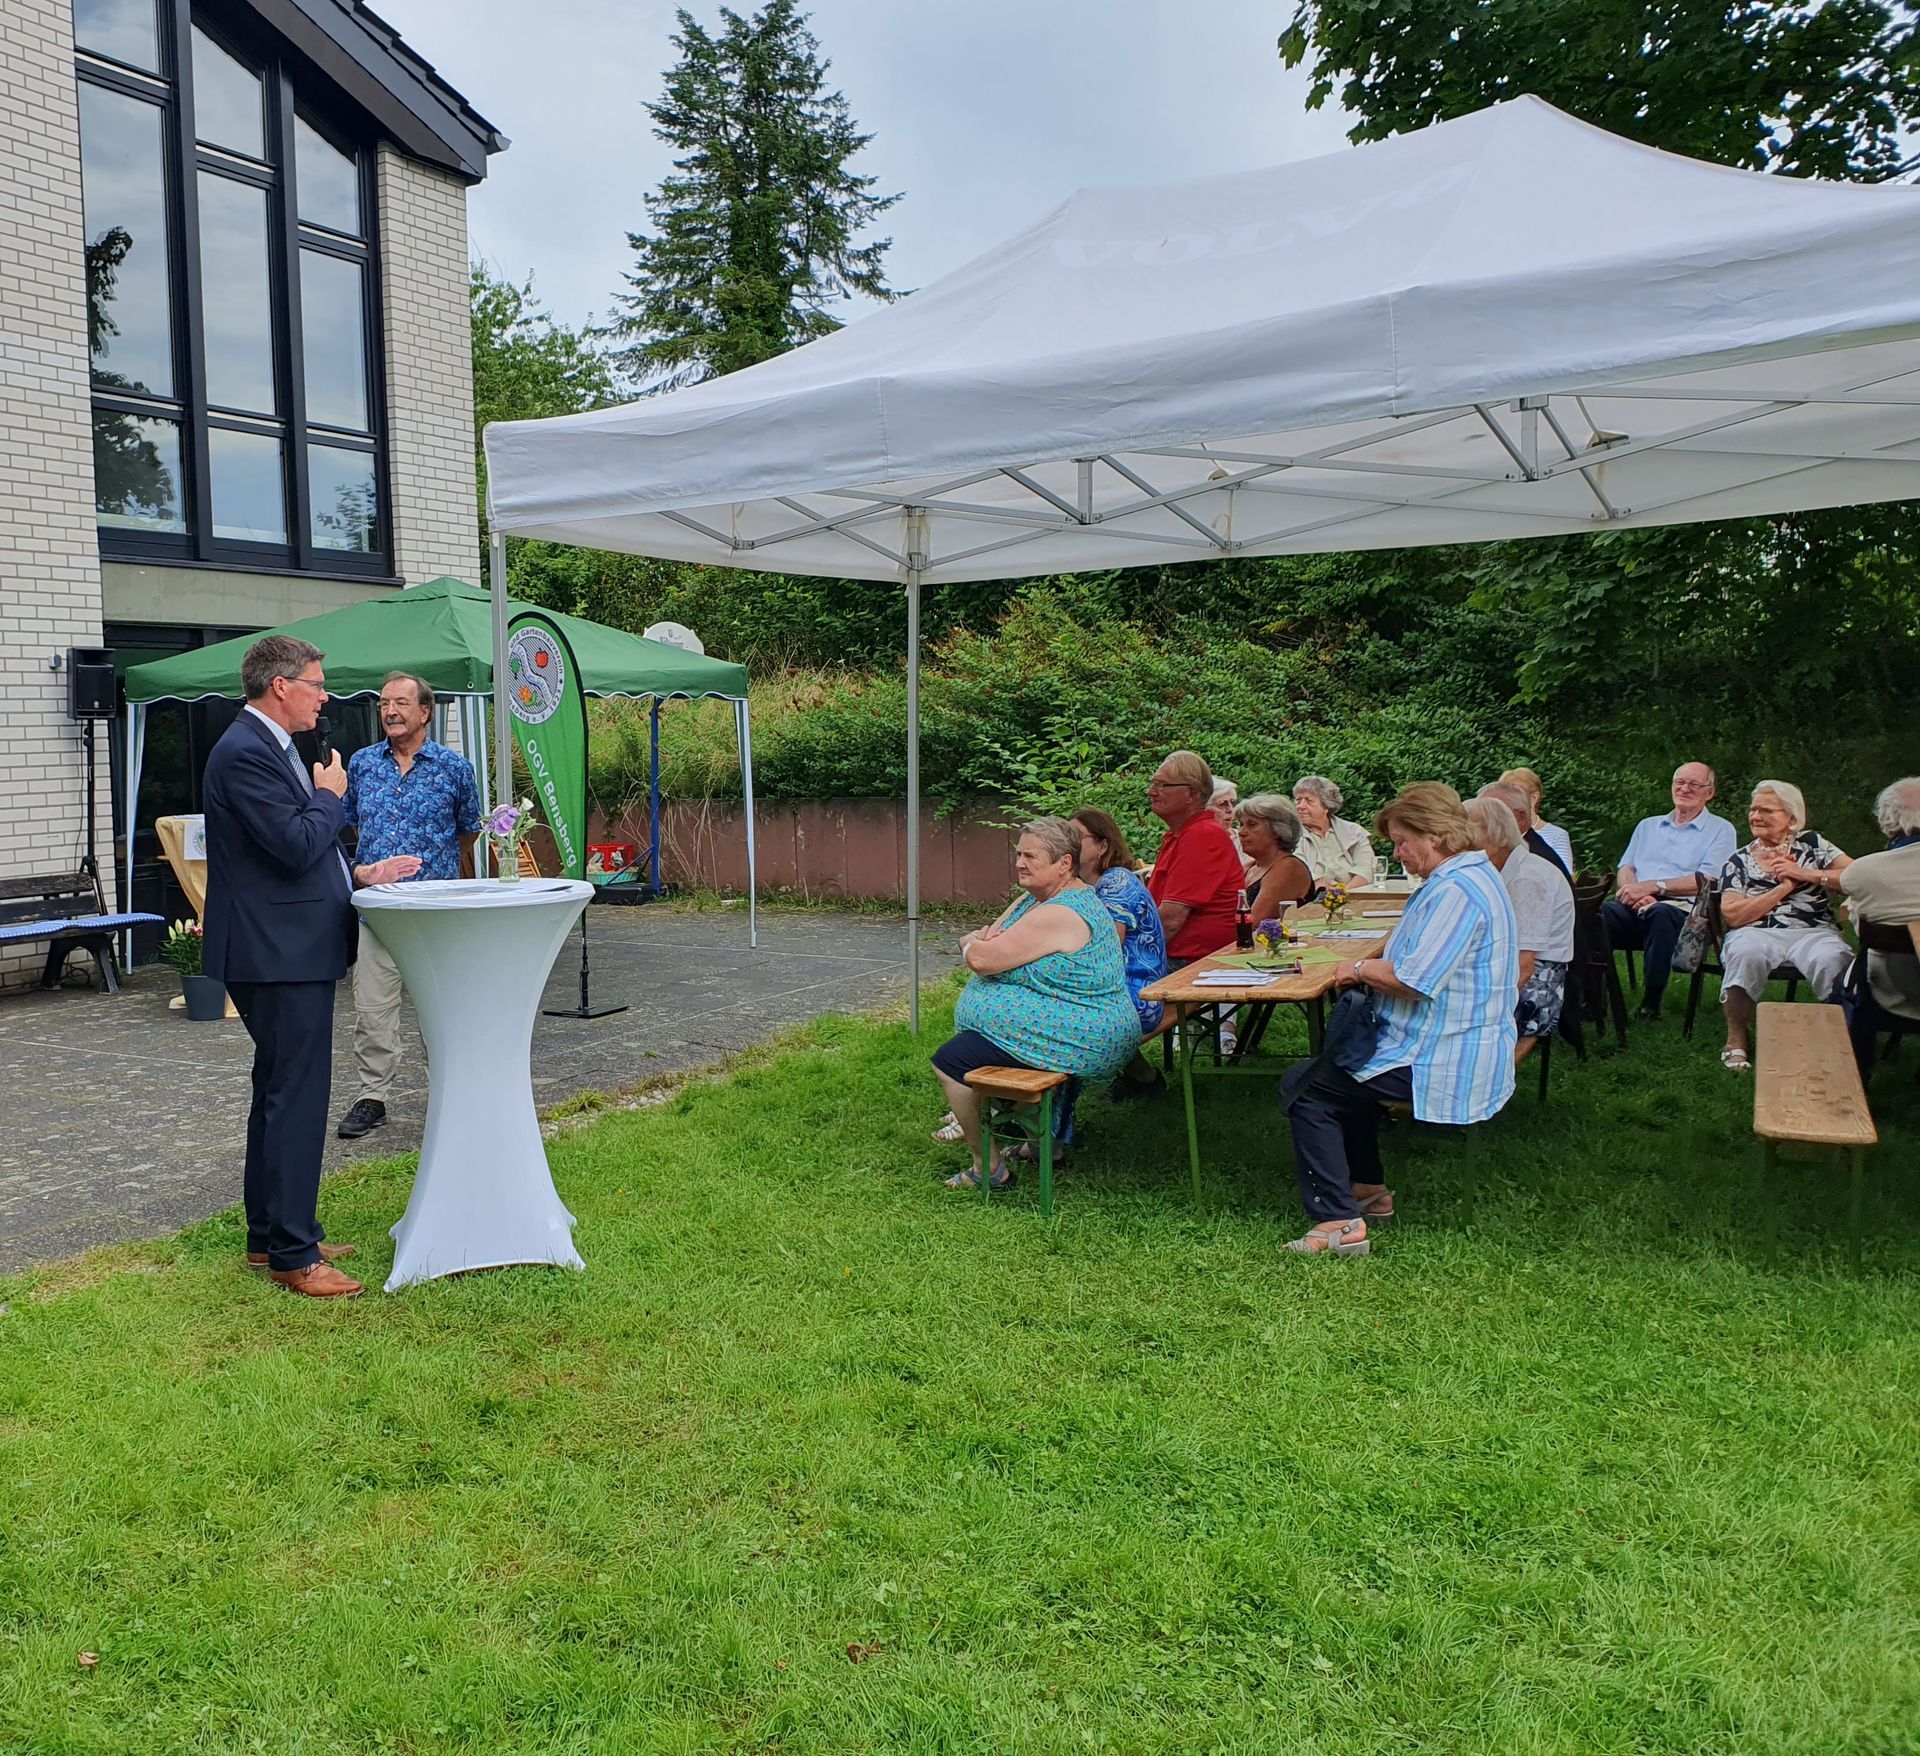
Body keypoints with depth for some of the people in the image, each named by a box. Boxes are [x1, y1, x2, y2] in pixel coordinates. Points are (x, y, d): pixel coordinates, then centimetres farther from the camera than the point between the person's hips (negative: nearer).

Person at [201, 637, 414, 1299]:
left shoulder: (268, 747, 16)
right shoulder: (245, 752, -17)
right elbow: (297, 845, -25)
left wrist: (359, 874, 14)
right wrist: (330, 796, -8)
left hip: (292, 951, 11)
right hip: (280, 954, -11)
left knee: (280, 1094, 17)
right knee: (296, 1096, -7)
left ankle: (269, 1235, 29)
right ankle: (292, 1254, 1)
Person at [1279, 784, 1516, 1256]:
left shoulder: (1456, 891, -23)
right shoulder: (1477, 876, 13)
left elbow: (1414, 980, -28)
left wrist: (1361, 969, -9)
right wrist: (1370, 969, 6)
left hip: (1444, 1064, -12)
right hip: (1469, 1054, 12)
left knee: (1303, 1086, -6)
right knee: (1343, 1064, 32)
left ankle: (1337, 1221, -9)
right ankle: (1368, 1189, 31)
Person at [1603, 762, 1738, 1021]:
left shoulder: (1720, 830, 14)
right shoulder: (1648, 826, 29)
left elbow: (1706, 881, -2)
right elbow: (1625, 869, 17)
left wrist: (1651, 887, -11)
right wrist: (1636, 893, -7)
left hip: (1682, 909, -3)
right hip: (1634, 909, 4)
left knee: (1661, 913, -41)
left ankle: (1650, 1005, -31)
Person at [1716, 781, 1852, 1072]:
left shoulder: (1812, 843, 17)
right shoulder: (1738, 861, 17)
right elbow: (1733, 915, 0)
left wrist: (1803, 874, -3)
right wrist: (1785, 886, 1)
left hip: (1813, 932, 0)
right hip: (1756, 933, 0)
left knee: (1833, 961, -36)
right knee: (1745, 955, -36)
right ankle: (1736, 1039, -21)